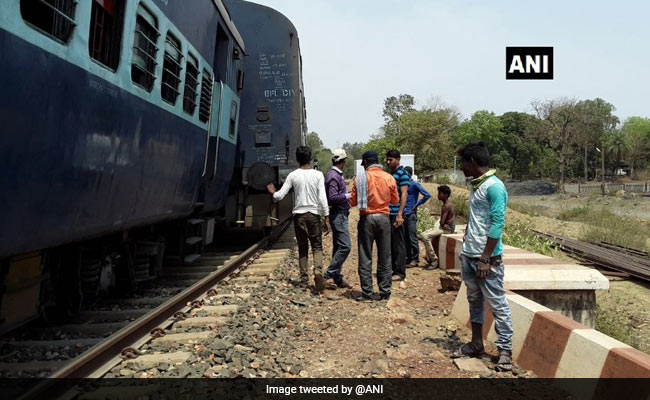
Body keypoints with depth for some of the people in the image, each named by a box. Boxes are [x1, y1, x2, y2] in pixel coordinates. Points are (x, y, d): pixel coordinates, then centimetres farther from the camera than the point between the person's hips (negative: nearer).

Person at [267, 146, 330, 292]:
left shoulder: (293, 175, 0)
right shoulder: (318, 175, -2)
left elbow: (279, 196, -1)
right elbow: (322, 198, -7)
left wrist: (272, 192, 22)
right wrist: (326, 219, -4)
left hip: (299, 215, 1)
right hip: (314, 214, -1)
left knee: (302, 248, 12)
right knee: (317, 246, 7)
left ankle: (304, 280, 10)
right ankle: (318, 271, -18)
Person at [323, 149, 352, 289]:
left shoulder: (337, 175, 16)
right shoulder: (333, 176, -14)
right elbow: (333, 197, -22)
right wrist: (348, 195, -14)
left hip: (341, 215, 11)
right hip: (338, 215, -11)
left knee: (338, 246, 12)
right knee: (345, 246, -13)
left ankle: (337, 278, 17)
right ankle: (330, 273, -6)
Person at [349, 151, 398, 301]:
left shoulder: (360, 178, -5)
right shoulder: (389, 178, 1)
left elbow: (353, 201, -2)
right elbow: (395, 200, 9)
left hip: (366, 218, -2)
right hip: (383, 218, 2)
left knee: (365, 257, 5)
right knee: (384, 257, 9)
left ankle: (367, 293, 6)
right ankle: (385, 292, 13)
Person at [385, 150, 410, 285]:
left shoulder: (402, 173, -8)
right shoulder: (390, 174, 17)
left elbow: (404, 194, -14)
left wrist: (400, 214, -20)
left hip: (396, 214, -8)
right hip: (388, 213, 8)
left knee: (398, 243, -2)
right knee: (389, 243, 12)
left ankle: (400, 273, 4)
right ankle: (391, 269, 21)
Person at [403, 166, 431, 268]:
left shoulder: (415, 185, -5)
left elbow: (427, 195, -12)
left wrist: (417, 205, -9)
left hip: (411, 214, -6)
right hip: (403, 214, 6)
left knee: (412, 237, -4)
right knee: (405, 238, 9)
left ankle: (415, 259, 2)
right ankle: (408, 258, 17)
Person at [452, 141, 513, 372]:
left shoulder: (494, 187, -15)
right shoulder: (475, 185, 13)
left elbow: (497, 224, -18)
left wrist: (486, 258, -19)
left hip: (487, 258, -9)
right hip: (469, 256, 9)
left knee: (497, 304, 0)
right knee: (474, 301, 15)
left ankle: (505, 350, 9)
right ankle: (476, 344, 26)